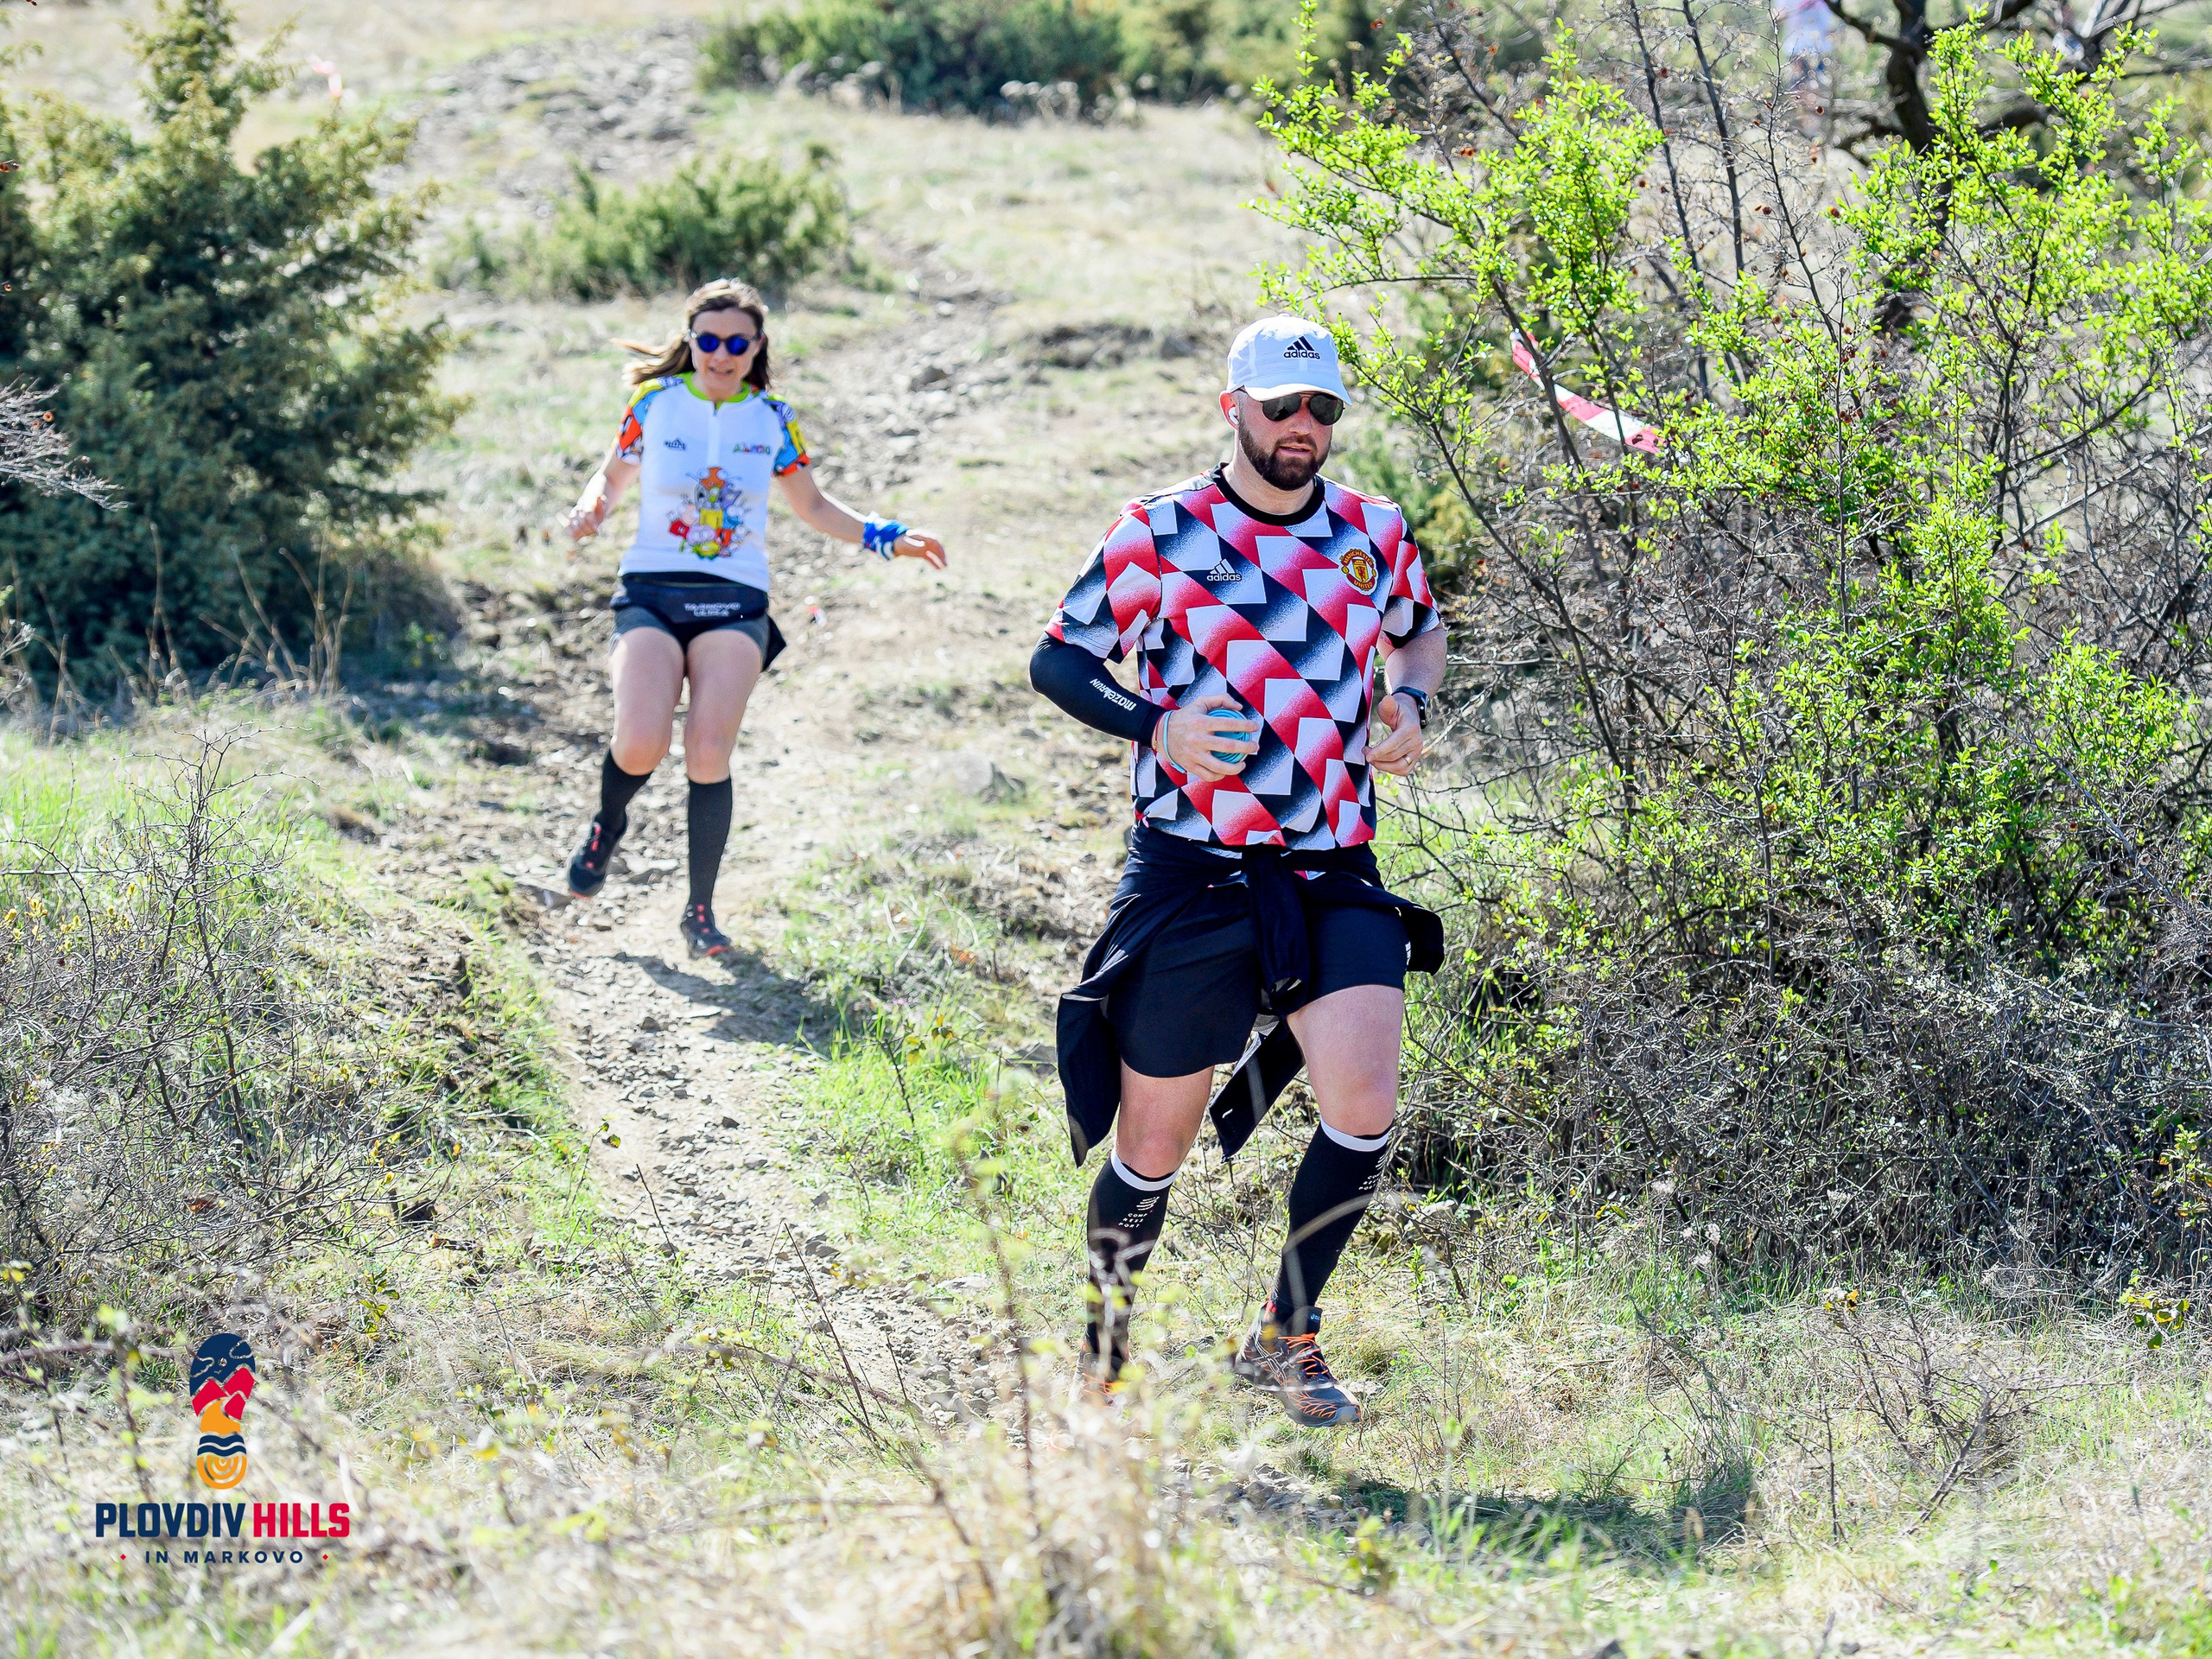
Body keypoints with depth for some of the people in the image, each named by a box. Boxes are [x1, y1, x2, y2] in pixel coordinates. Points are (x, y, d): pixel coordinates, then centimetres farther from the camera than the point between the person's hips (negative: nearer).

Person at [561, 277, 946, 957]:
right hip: (653, 593, -1)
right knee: (640, 746, -20)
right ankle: (608, 824, 17)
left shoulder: (772, 418, 6)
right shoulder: (654, 401, 2)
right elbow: (615, 474, 15)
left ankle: (701, 911, 1)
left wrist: (886, 537, 5)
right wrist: (591, 507, -8)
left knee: (708, 755, -14)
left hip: (736, 602, 1)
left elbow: (812, 506, 17)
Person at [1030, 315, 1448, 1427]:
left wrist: (1409, 705, 5)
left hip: (1334, 875, 3)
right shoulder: (1159, 532, -3)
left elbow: (1420, 631, 27)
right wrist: (1157, 727, -14)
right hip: (1191, 875, -2)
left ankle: (1285, 1338, 4)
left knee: (1364, 1108, -16)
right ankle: (1103, 1327, 32)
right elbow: (1058, 660, 2)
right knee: (1153, 1146, 4)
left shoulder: (1374, 534, 7)